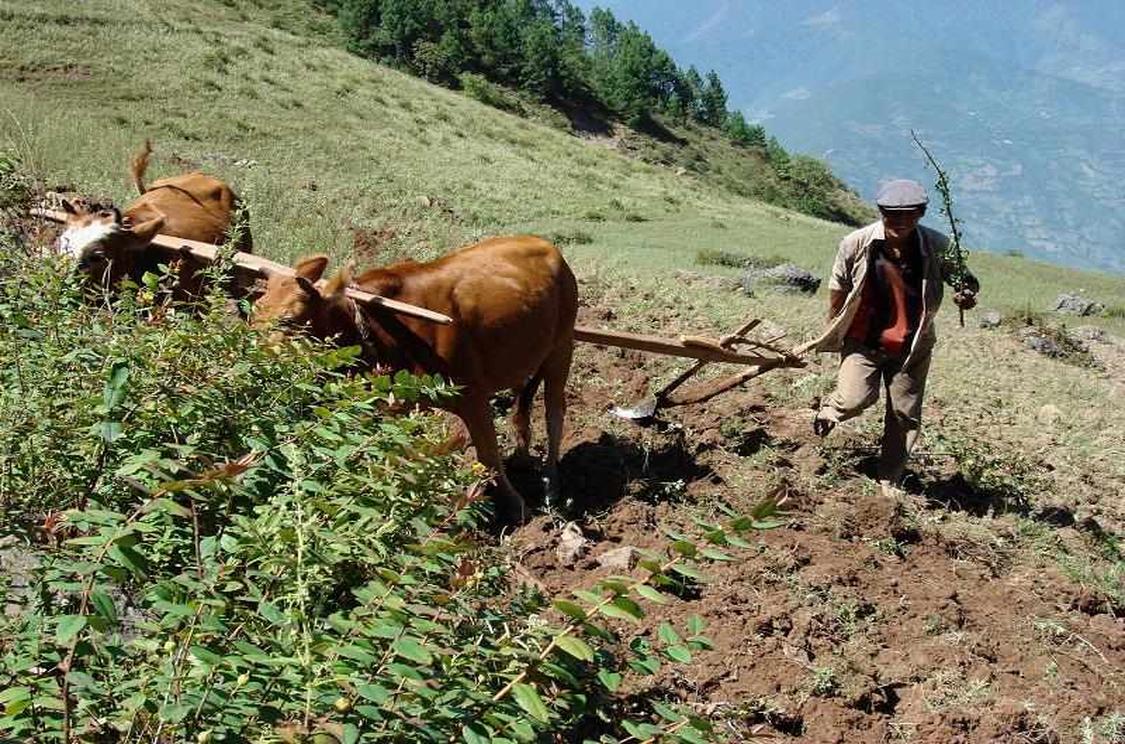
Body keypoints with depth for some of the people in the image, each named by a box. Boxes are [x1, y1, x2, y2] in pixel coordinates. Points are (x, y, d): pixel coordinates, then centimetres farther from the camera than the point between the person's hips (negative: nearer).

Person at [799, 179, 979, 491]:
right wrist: (831, 335, 8)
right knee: (855, 400, -18)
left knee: (906, 416, 7)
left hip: (912, 348, 2)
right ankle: (830, 406, 21)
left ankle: (890, 482, 27)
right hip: (863, 342, -2)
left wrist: (967, 294, -20)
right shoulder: (856, 244, -16)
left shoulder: (937, 247, -14)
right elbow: (838, 291, -1)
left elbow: (964, 280, 4)